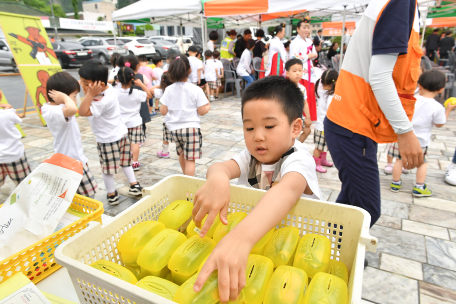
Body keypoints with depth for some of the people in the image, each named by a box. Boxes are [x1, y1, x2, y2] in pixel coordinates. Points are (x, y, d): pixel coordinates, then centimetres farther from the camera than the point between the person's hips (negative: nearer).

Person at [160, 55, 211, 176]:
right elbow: (201, 111, -9)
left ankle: (186, 178, 46)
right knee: (190, 159, -1)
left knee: (182, 153, 26)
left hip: (174, 128, 5)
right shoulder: (196, 90, -10)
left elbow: (163, 111, 0)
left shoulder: (169, 90, -1)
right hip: (191, 127, -5)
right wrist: (208, 106, 11)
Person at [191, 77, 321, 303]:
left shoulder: (299, 159, -21)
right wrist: (217, 179, -45)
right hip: (252, 236, 6)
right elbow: (222, 166, -20)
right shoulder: (251, 155, -3)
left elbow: (287, 190, -42)